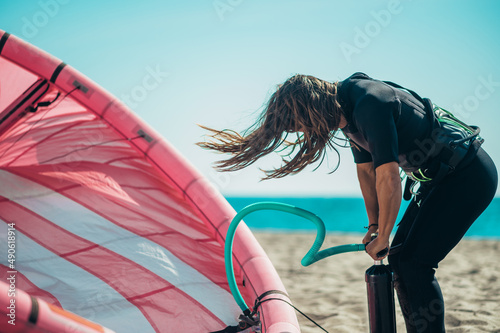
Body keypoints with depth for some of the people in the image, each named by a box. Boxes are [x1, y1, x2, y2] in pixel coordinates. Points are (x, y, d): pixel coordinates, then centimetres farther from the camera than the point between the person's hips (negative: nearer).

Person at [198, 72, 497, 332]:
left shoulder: (371, 104, -28)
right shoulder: (348, 110, 3)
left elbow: (389, 178, -27)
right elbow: (365, 168, 12)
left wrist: (382, 237, -16)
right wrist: (375, 226, 9)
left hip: (468, 175, -9)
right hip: (440, 178, 9)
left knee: (414, 262, -13)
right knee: (400, 257, 8)